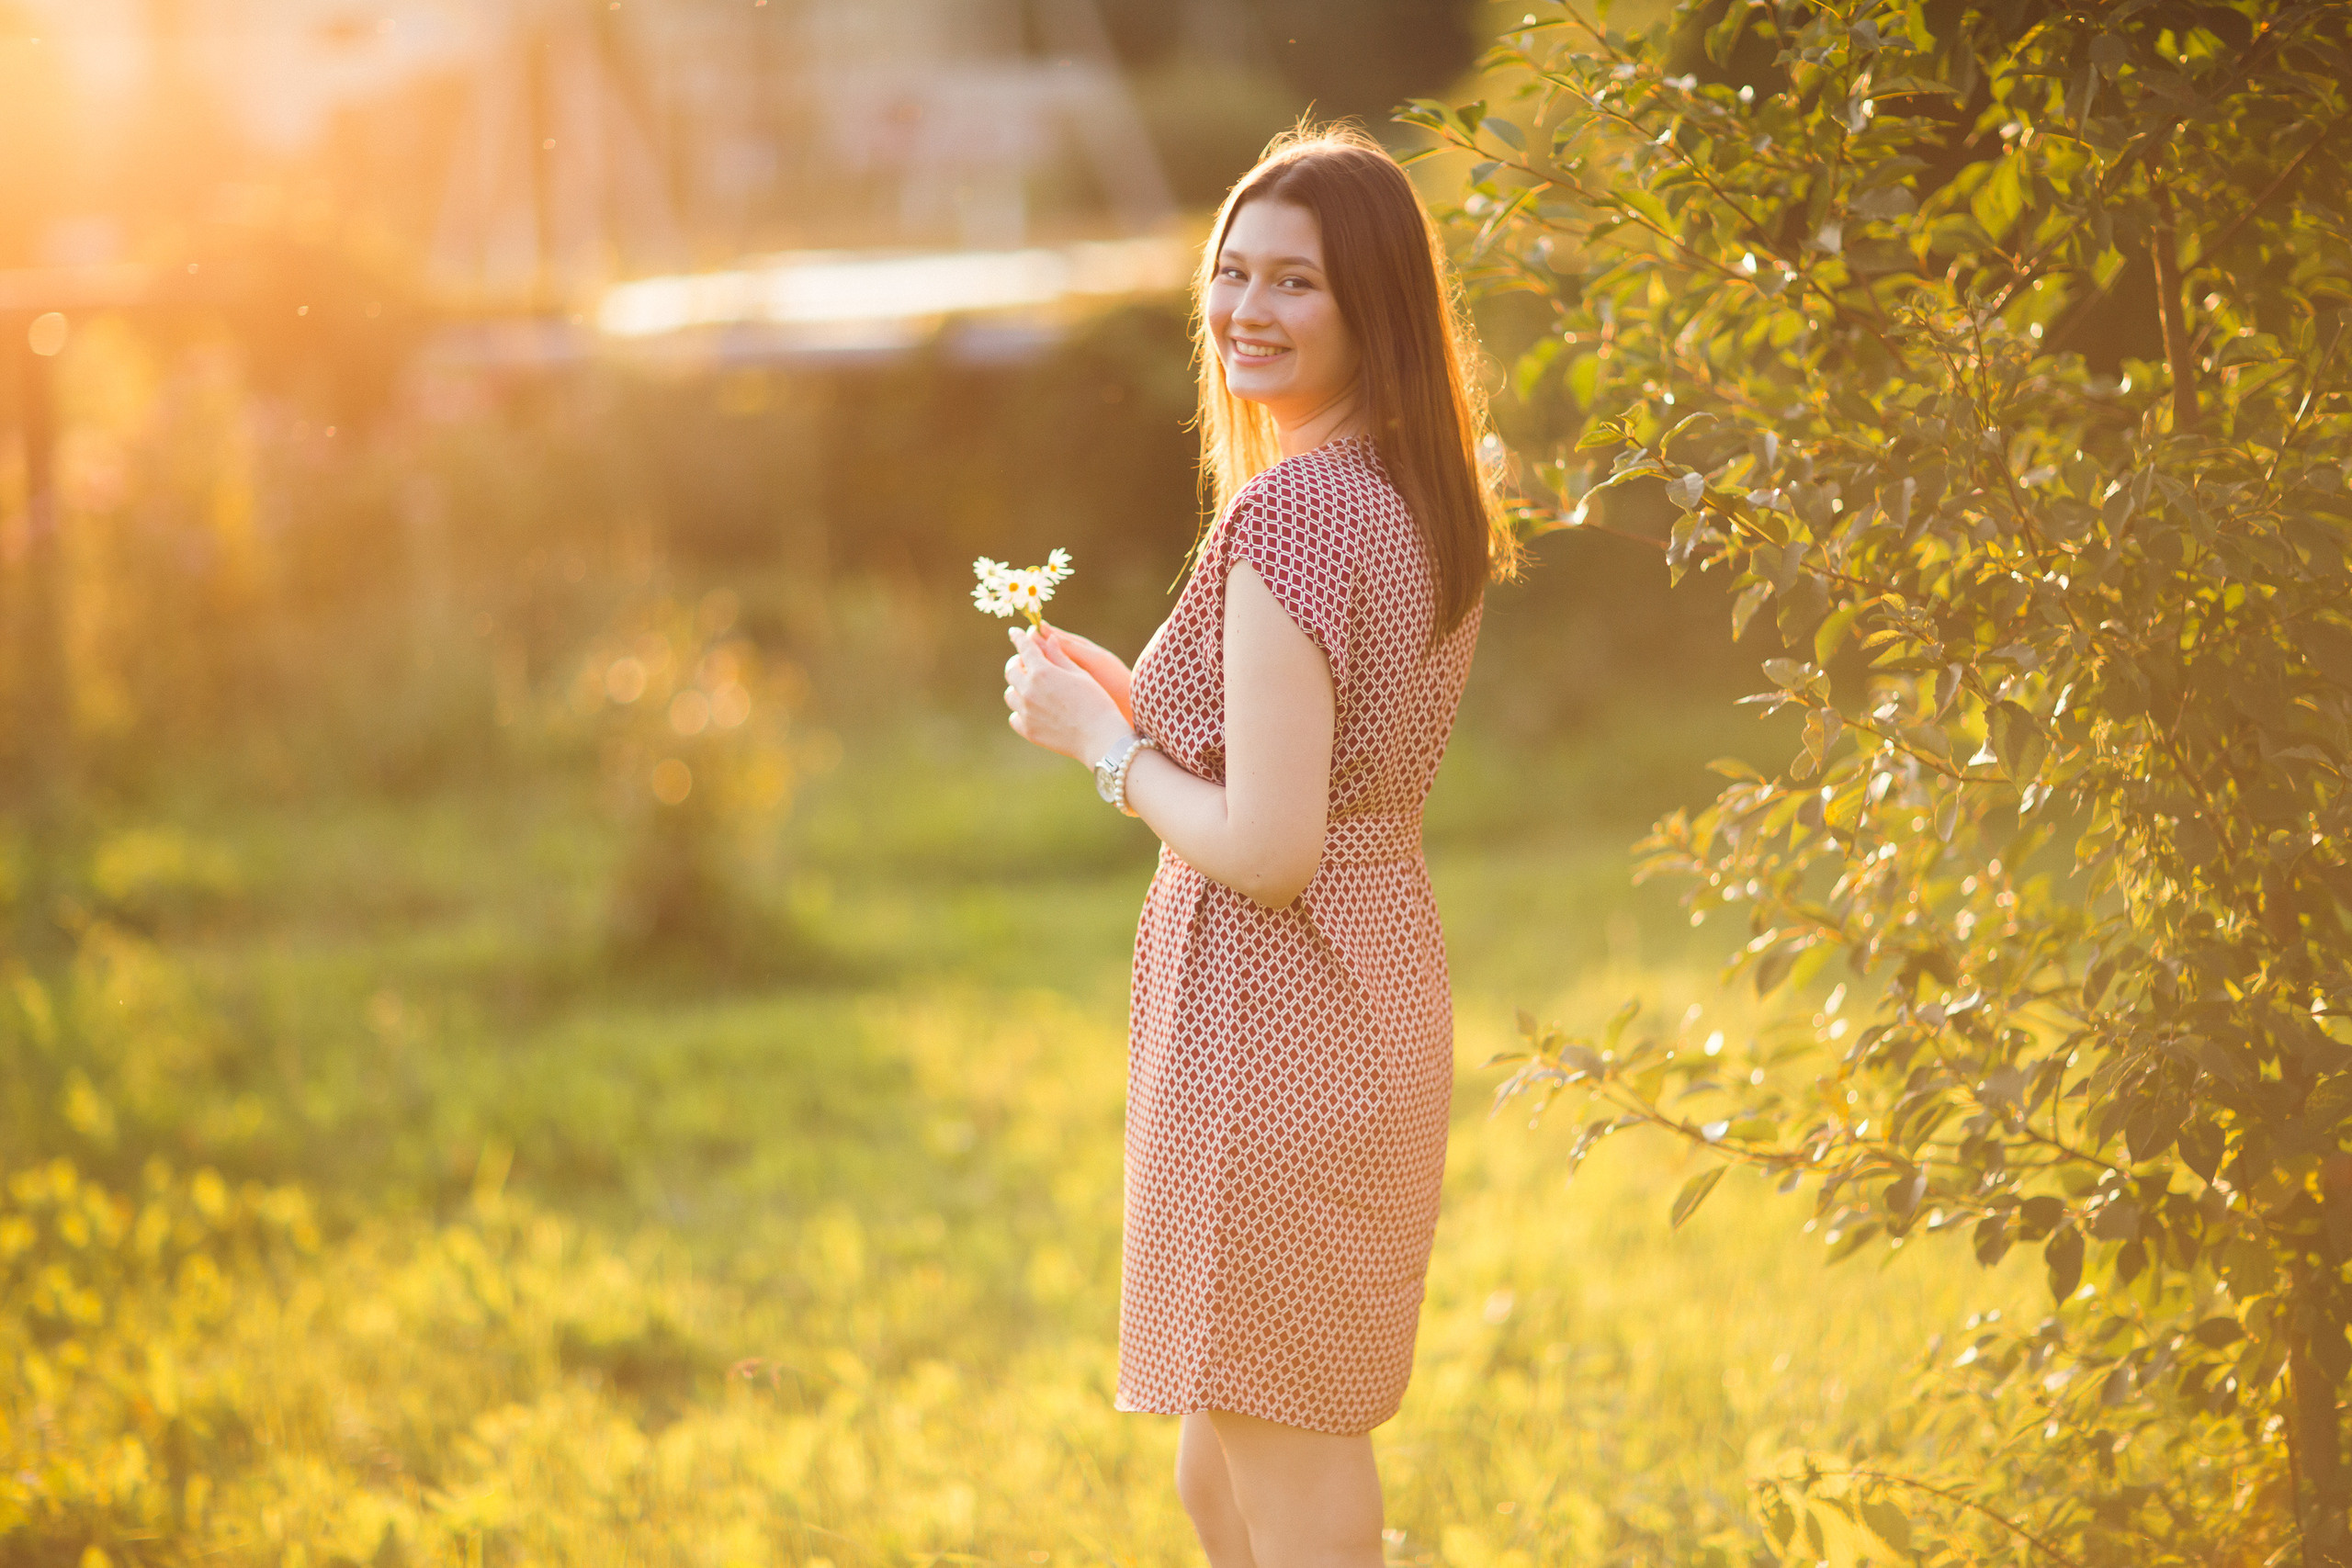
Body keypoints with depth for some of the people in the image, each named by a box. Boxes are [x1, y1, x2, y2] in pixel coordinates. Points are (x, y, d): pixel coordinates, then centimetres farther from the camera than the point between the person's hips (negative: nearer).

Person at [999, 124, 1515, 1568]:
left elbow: (1268, 849, -22)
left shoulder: (1291, 507, -19)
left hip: (1274, 1017, -10)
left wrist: (1100, 743, -8)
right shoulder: (1428, 503, 9)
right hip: (1386, 1002, 10)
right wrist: (1137, 702, 13)